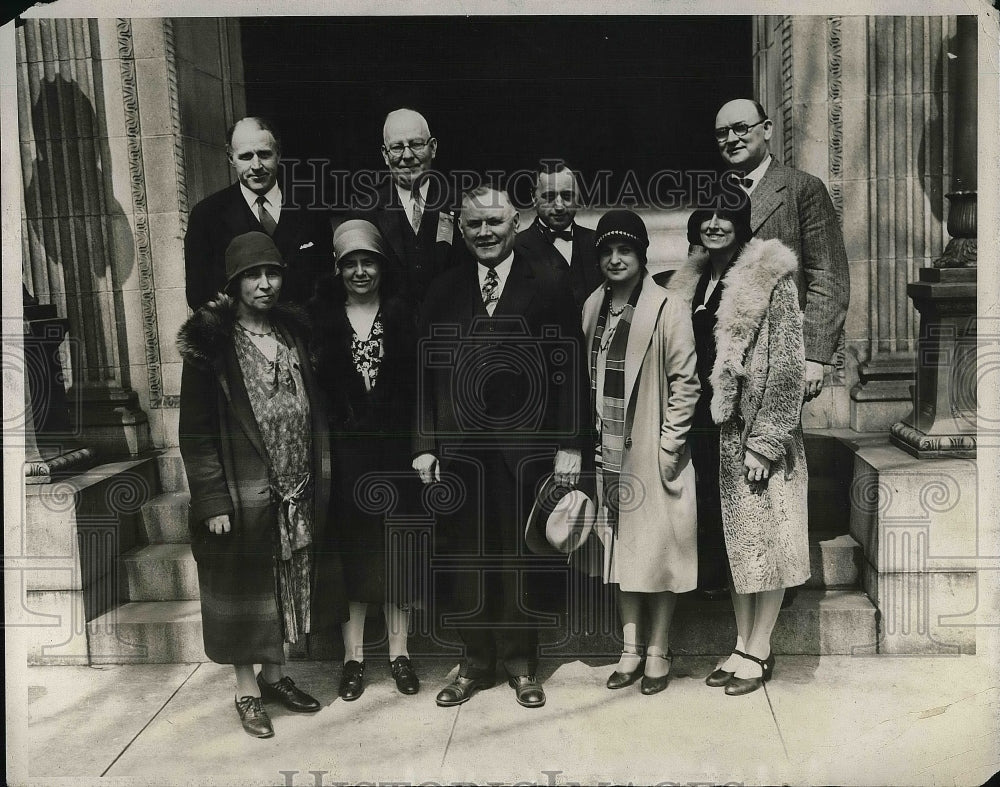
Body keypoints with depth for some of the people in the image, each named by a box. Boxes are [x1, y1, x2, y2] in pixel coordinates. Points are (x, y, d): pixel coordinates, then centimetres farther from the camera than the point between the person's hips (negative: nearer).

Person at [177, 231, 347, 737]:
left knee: (289, 585, 16)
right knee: (244, 590, 7)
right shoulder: (211, 342, -10)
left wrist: (318, 481, 7)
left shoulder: (293, 333, 6)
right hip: (242, 495, -5)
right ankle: (247, 690, 24)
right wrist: (213, 500, -15)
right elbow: (196, 430, -11)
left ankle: (275, 675, 34)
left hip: (297, 495, 6)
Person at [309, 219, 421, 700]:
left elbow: (417, 385, 0)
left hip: (394, 446, 0)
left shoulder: (402, 314, 3)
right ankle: (353, 655, 18)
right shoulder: (321, 315, 3)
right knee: (351, 545, 5)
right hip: (344, 448, 0)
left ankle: (399, 651, 20)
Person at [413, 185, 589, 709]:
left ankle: (521, 664, 27)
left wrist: (569, 444, -8)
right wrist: (424, 444, 1)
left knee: (519, 560, 9)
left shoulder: (548, 285, 0)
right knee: (467, 559, 10)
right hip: (459, 447, 2)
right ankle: (475, 661, 27)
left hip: (524, 445, -2)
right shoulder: (443, 291, 7)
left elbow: (569, 371, -2)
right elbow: (427, 373, 7)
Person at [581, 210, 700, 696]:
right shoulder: (592, 307, 7)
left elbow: (684, 382, -9)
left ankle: (658, 653, 20)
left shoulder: (667, 309, -9)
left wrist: (669, 446, -11)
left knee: (658, 546, 5)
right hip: (609, 451, 5)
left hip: (653, 451, -5)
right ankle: (630, 650, 25)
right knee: (620, 546, 12)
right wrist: (592, 439, 8)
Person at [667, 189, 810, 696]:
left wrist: (764, 441, -16)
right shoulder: (690, 283, 11)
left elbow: (787, 367, -12)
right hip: (712, 431, 6)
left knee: (763, 537, 3)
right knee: (734, 540, 13)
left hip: (755, 430, -6)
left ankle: (759, 650, 15)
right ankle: (742, 645, 24)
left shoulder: (771, 278, -8)